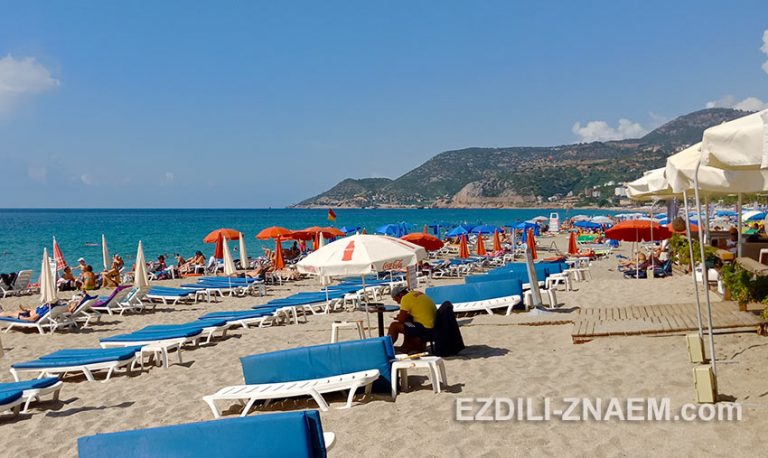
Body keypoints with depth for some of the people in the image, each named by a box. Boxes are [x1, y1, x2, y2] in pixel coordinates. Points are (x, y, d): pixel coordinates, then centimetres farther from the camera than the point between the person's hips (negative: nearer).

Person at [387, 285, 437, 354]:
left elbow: (401, 320, -10)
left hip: (426, 329, -9)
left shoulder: (406, 298, -10)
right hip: (434, 326, 9)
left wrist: (399, 317, 11)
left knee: (394, 326, 1)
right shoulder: (418, 294, 15)